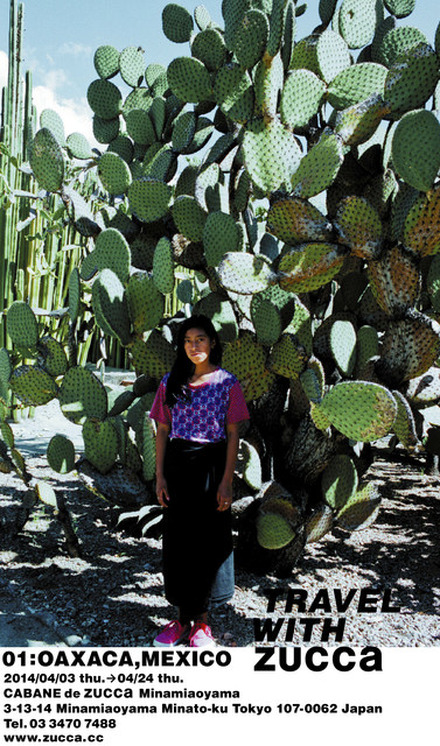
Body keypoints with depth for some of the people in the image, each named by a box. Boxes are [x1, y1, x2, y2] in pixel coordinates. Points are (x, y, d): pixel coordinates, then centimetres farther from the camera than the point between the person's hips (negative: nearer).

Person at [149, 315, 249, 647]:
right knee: (177, 541, 7)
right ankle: (183, 618, 22)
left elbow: (233, 435, -3)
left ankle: (201, 621, 16)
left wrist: (227, 481, -8)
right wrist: (160, 476, 1)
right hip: (177, 465, 3)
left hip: (211, 466, -2)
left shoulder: (227, 383, -1)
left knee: (210, 542, 2)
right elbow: (162, 431, 7)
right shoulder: (171, 383, 6)